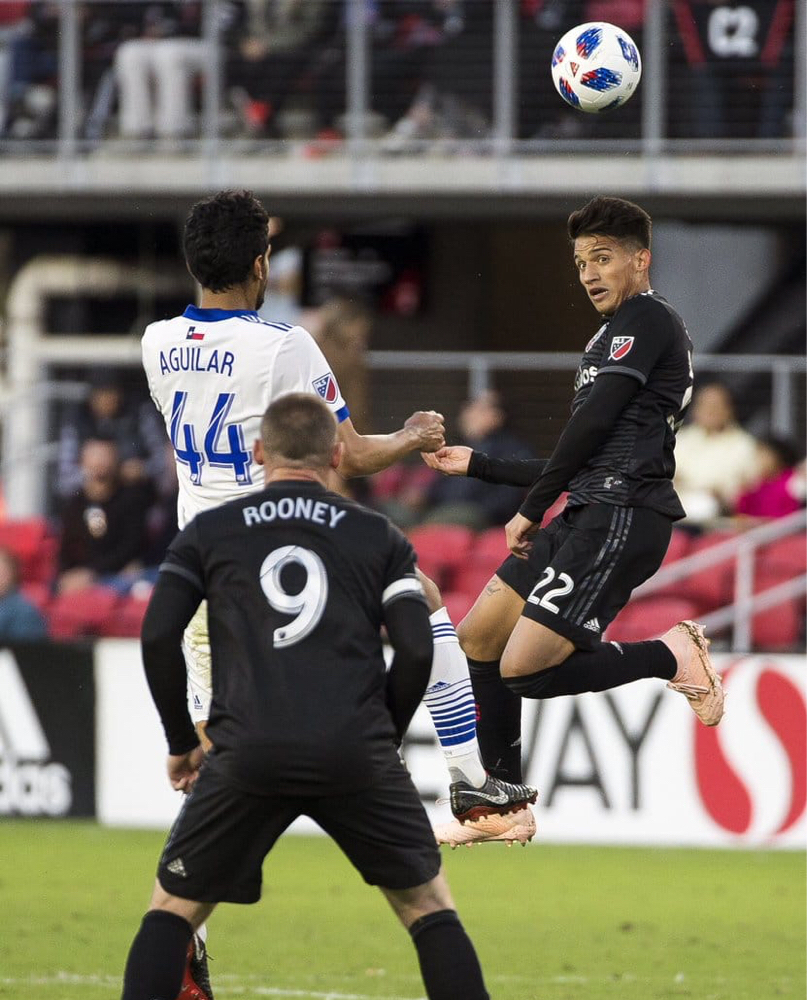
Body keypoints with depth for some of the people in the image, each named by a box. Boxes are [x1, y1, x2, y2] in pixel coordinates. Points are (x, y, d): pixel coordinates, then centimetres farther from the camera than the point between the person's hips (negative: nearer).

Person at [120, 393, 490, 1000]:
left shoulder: (208, 532, 15)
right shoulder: (380, 537, 14)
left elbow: (159, 638, 6)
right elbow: (416, 650, 5)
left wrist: (181, 741, 18)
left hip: (247, 755, 0)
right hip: (357, 755, 0)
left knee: (172, 910, 15)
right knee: (430, 907, 14)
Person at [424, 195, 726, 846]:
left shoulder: (647, 320, -5)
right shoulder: (616, 337, 25)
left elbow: (591, 426, -13)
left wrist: (532, 508, -4)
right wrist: (476, 465, 31)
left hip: (622, 517, -10)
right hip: (588, 514, 10)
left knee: (524, 670, -18)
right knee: (477, 639, 12)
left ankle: (672, 655, -4)